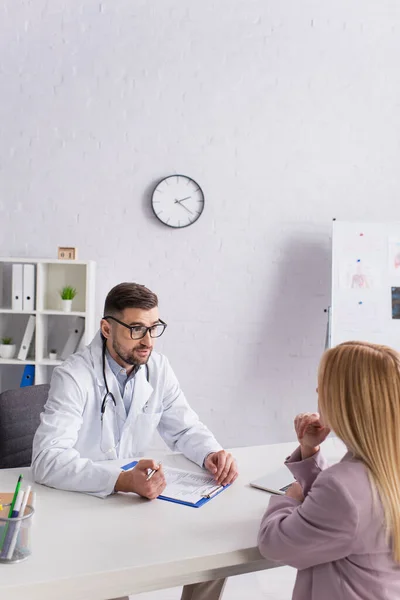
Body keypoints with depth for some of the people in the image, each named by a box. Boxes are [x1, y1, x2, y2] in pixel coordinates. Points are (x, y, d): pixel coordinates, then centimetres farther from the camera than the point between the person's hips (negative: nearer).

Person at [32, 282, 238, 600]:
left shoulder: (157, 367, -3)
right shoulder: (74, 376, -21)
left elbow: (184, 427, 6)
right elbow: (48, 459, -31)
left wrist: (212, 453, -17)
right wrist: (123, 480, -44)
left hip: (137, 496, 6)